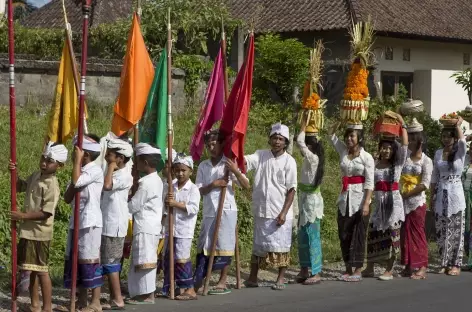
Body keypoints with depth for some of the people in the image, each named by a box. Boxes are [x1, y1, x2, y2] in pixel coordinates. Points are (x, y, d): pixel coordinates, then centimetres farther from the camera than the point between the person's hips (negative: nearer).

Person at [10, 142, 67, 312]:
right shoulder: (36, 175, 7)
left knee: (42, 270, -1)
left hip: (39, 234, -9)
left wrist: (23, 216, -20)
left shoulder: (51, 185, -19)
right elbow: (20, 186, 24)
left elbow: (46, 213, -24)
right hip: (28, 231, 9)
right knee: (32, 269, 16)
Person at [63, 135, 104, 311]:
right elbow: (67, 198, 10)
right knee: (76, 260, 9)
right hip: (76, 221, 9)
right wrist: (74, 187, -8)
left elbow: (76, 182, -27)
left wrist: (77, 160, -17)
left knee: (90, 261, -5)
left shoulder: (95, 171, -10)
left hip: (90, 222, -9)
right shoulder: (80, 172, 14)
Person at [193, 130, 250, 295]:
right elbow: (199, 190, 4)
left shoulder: (229, 164, 0)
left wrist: (236, 171, -21)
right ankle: (198, 281, 8)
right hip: (209, 211, 4)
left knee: (224, 246, -1)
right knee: (204, 246, 4)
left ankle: (222, 283, 5)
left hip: (226, 210, -3)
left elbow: (246, 186, -6)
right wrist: (213, 184, -13)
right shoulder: (203, 166, 10)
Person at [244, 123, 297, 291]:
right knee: (258, 245, 10)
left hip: (280, 213, -3)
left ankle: (281, 279, 13)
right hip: (261, 211, 3)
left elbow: (291, 190, -6)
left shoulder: (289, 161, -6)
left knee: (281, 246, 2)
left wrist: (284, 212, -13)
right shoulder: (261, 155, 3)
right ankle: (252, 278, 17)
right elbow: (245, 161, -15)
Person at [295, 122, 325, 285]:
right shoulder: (311, 159, 9)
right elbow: (304, 141, 22)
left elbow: (300, 141, -21)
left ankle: (316, 273, -6)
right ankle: (305, 270, 20)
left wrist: (304, 126, -9)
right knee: (303, 236, 13)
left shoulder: (312, 158, -16)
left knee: (312, 236, -8)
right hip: (306, 200, 10)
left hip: (311, 201, -10)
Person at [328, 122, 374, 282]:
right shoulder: (343, 151, 6)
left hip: (359, 198, -5)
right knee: (344, 234, 6)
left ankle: (358, 270, 4)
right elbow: (331, 134, 12)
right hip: (345, 198, 5)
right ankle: (348, 268, 14)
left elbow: (369, 183, -10)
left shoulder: (367, 157, -7)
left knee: (358, 235, -1)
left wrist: (366, 203, -17)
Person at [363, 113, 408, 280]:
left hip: (393, 201, -2)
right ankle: (369, 268, 14)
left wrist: (402, 125, -6)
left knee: (391, 234, -3)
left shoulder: (398, 163, 3)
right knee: (373, 233, 3)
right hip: (378, 202, 2)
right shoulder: (374, 165, 7)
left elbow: (405, 145, -5)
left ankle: (389, 270, 4)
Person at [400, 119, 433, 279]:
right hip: (403, 202, 4)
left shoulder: (426, 161, -3)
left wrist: (407, 193, -12)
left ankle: (422, 268, 1)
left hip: (417, 201, -4)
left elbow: (425, 184, -11)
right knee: (405, 233, 6)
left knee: (417, 233, -2)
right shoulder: (404, 157, 9)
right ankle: (408, 266, 13)